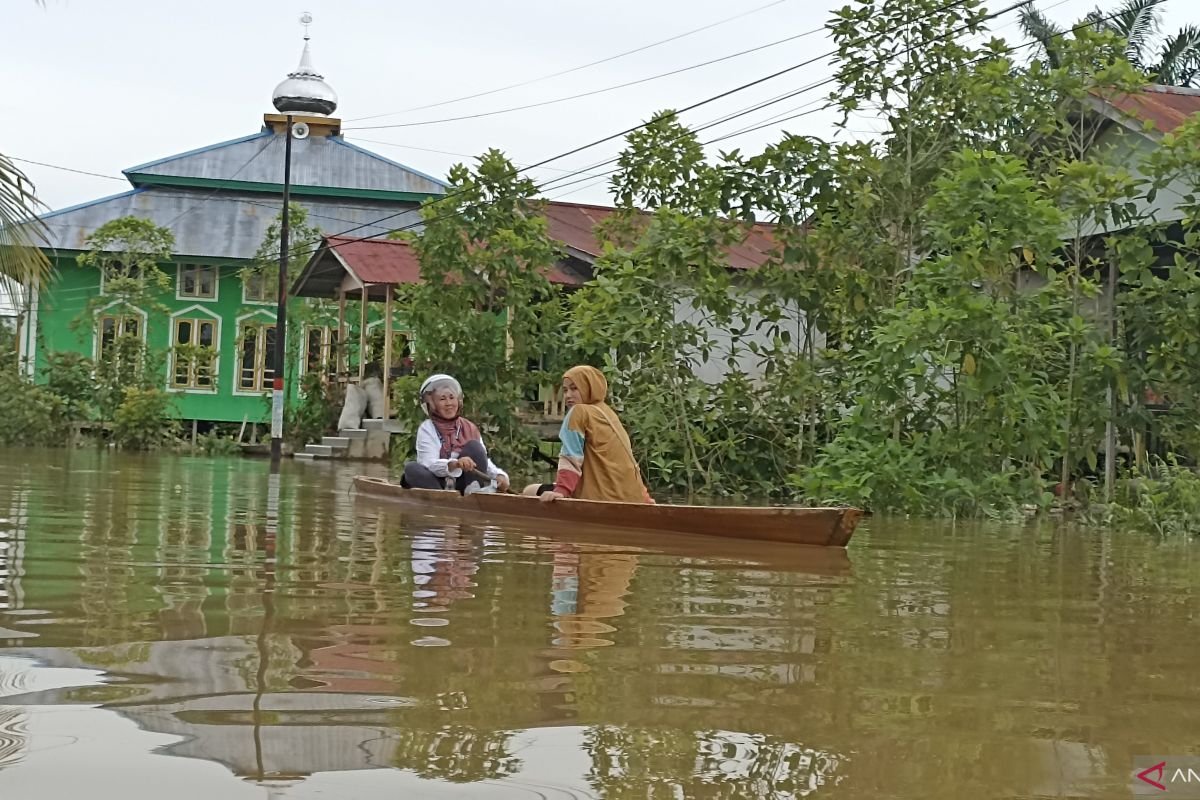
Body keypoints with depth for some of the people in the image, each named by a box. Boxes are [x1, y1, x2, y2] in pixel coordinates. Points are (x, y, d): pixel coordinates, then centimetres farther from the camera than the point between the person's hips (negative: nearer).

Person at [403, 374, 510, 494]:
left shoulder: (470, 428, 9)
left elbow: (484, 460, 5)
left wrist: (499, 475, -17)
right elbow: (428, 464, -15)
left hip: (463, 485, 2)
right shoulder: (427, 429, -1)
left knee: (474, 446, -14)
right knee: (411, 468, -26)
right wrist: (455, 464, -36)